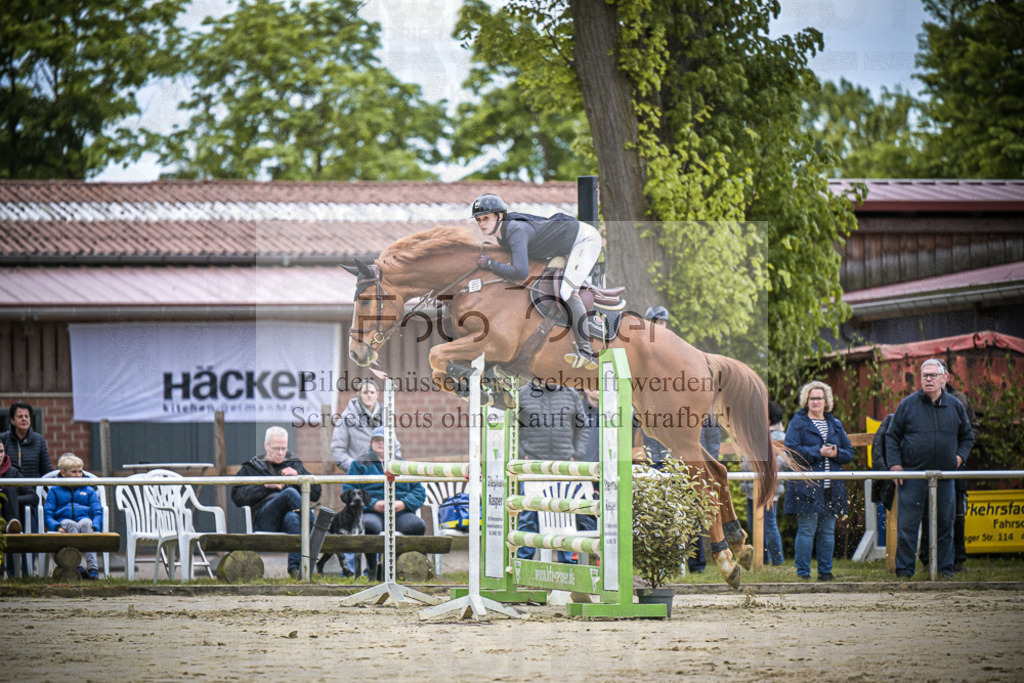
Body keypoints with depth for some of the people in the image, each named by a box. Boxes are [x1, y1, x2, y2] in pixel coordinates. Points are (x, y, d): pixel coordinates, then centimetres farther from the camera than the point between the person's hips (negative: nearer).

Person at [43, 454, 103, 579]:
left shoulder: (89, 491, 24)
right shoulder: (55, 491, 19)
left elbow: (98, 512, 13)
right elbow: (48, 514, 9)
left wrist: (94, 527, -10)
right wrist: (57, 527, -13)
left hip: (85, 520, 1)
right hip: (64, 522, -1)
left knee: (85, 523, -37)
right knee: (71, 525, -38)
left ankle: (92, 567, -51)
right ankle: (77, 566, -55)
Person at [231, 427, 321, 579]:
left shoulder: (295, 464, 31)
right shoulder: (251, 468, 26)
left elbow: (315, 494, 21)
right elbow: (237, 497, 9)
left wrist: (298, 476, 6)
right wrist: (265, 486, -2)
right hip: (263, 520, -1)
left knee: (293, 518, -40)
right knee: (290, 493, -33)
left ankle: (295, 567, -52)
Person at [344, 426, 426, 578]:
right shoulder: (360, 464, 18)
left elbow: (419, 492, 15)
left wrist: (403, 503, -7)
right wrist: (373, 504, -12)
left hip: (400, 512, 2)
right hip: (371, 512, -2)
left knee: (418, 525, -32)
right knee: (369, 525, -40)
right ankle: (372, 569, -23)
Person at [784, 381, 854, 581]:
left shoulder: (835, 425, 16)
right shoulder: (798, 423, 3)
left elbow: (849, 452, 15)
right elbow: (792, 450, -11)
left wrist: (836, 453, -7)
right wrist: (818, 452, -15)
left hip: (831, 488, 5)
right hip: (806, 487, -5)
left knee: (828, 531, 6)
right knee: (806, 530, -7)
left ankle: (825, 571, 13)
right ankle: (803, 572, -2)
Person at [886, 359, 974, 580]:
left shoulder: (954, 406, 9)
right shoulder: (908, 404, 2)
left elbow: (967, 436, 22)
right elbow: (892, 436, 6)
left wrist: (960, 456, 5)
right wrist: (894, 464, -5)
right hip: (912, 475, -2)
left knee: (945, 524, 7)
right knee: (907, 525, -3)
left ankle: (945, 568, 16)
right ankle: (904, 570, 3)